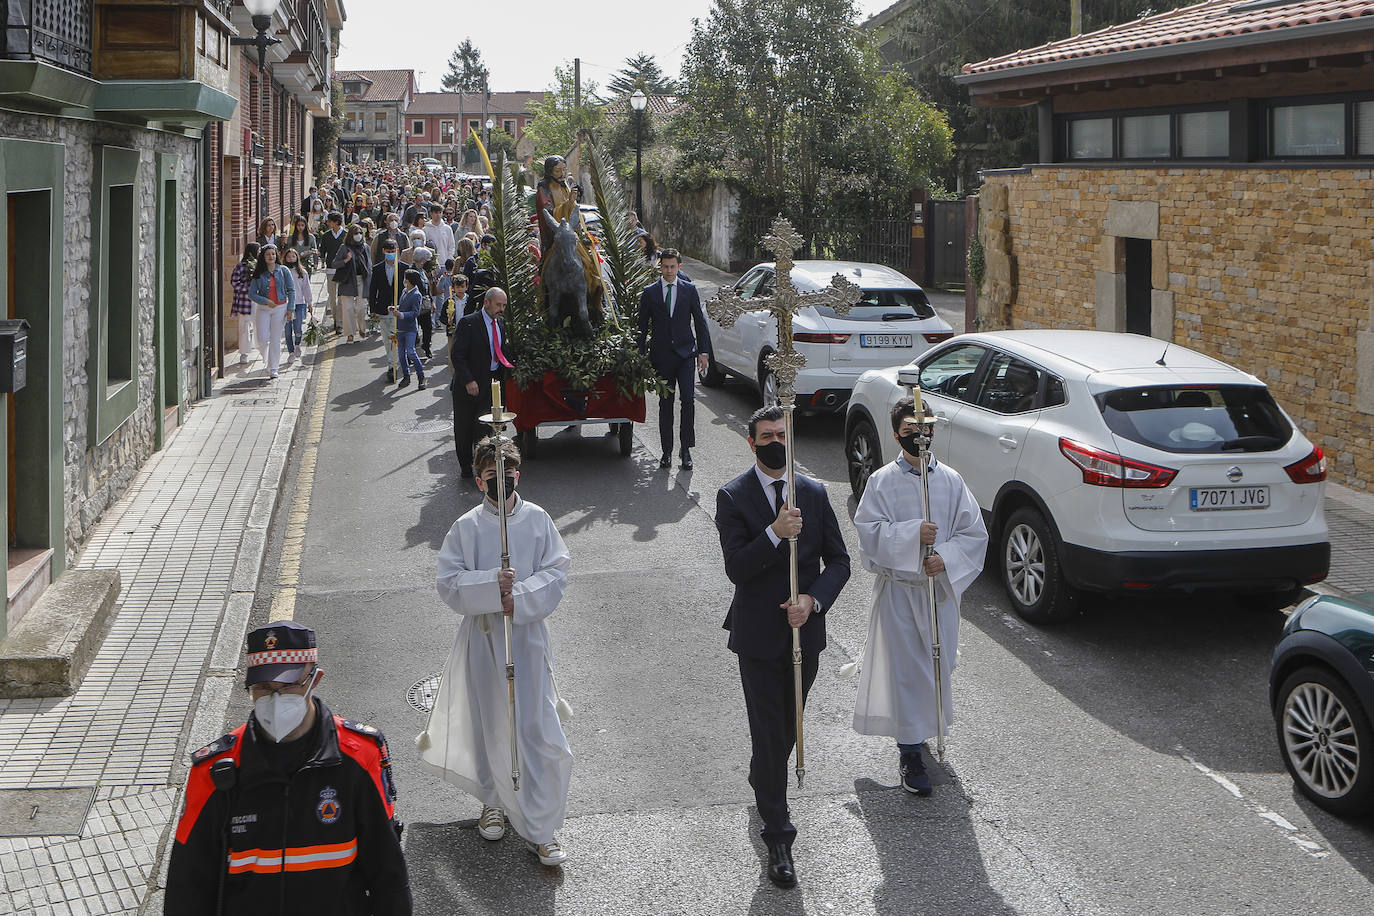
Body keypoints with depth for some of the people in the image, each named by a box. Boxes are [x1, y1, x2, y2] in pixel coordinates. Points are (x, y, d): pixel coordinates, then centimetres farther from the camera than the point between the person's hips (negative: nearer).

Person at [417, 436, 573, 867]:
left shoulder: (537, 520, 1)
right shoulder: (466, 527, -2)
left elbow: (556, 573, -3)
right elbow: (450, 584, -6)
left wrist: (519, 598, -17)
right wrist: (491, 585, -22)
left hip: (528, 635, 0)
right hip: (483, 637, 0)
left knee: (539, 730, -5)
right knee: (490, 724, 12)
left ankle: (541, 831, 3)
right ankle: (494, 803, 38)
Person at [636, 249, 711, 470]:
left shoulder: (689, 290, 6)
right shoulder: (649, 292, 6)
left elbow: (700, 322, 7)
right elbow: (642, 326, 8)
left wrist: (703, 351, 1)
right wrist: (642, 355, 3)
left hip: (685, 353, -1)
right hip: (661, 355, 1)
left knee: (688, 399, -11)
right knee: (665, 403, 5)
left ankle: (686, 449, -5)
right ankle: (667, 451, 10)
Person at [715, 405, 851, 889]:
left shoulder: (815, 493, 3)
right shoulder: (733, 497, -7)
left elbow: (839, 561, 3)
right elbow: (736, 568, -16)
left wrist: (813, 600, -13)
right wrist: (775, 533, -29)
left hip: (805, 630, 4)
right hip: (759, 635, -4)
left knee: (788, 727, 18)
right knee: (769, 733, -1)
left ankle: (763, 781, 47)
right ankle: (777, 837, 6)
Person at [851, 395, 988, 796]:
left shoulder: (951, 481, 2)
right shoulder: (882, 481, -5)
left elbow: (974, 533, 1)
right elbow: (868, 532, -12)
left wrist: (946, 558, -15)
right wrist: (912, 533, -24)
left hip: (941, 586, 3)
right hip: (897, 587, -3)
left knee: (938, 663, 13)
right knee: (904, 668, -2)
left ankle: (925, 728, 39)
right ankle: (910, 753, 5)